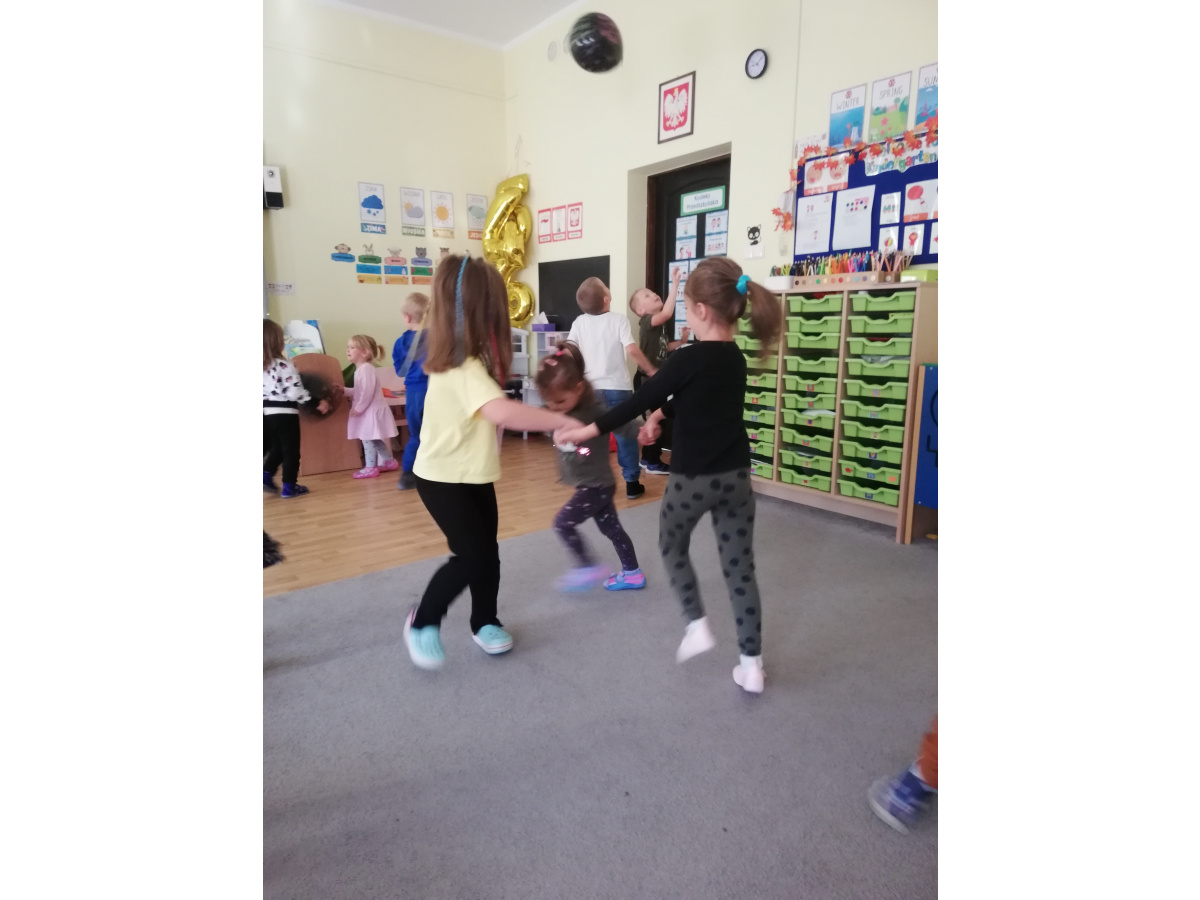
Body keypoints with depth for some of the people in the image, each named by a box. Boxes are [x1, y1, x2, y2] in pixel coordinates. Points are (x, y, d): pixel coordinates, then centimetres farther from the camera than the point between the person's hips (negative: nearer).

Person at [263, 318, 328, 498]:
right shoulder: (284, 365, -16)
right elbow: (295, 392, -20)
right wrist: (318, 403, -12)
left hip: (267, 412, 7)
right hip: (285, 413, -6)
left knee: (276, 447, 24)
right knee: (290, 450, 5)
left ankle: (266, 476, 16)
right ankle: (289, 487, 9)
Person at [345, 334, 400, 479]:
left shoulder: (366, 369, -19)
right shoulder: (360, 369, 15)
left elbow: (367, 392, -25)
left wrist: (358, 408, -20)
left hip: (371, 411, -10)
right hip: (368, 411, 10)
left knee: (368, 439, -4)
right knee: (376, 440, 16)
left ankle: (370, 468, 3)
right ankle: (389, 461, 26)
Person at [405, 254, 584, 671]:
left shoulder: (466, 359, 4)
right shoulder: (464, 369, -29)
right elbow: (503, 412, -45)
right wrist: (564, 421, -38)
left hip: (474, 474, 9)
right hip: (444, 478, -9)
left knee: (487, 553, 12)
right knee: (471, 556, -10)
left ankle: (484, 622, 31)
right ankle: (422, 623, 13)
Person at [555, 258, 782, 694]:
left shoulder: (687, 359, -17)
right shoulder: (736, 358, 6)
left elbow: (638, 400, -12)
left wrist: (587, 430, -4)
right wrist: (660, 414, 11)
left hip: (692, 479, -6)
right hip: (736, 476, 6)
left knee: (672, 547, 22)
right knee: (740, 567, 10)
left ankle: (696, 625, 18)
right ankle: (751, 664, 16)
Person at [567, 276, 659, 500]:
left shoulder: (580, 322, 3)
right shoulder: (619, 320, -7)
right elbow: (632, 350, -14)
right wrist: (652, 371, -5)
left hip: (591, 388, 3)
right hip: (617, 387, -3)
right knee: (625, 435, 6)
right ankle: (632, 483, 10)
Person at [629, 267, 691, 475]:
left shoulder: (660, 324, 12)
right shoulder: (646, 322, -16)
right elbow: (667, 313, -34)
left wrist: (681, 341, 7)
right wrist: (675, 284, -33)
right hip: (646, 379, -9)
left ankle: (648, 458, 29)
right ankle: (652, 462, 9)